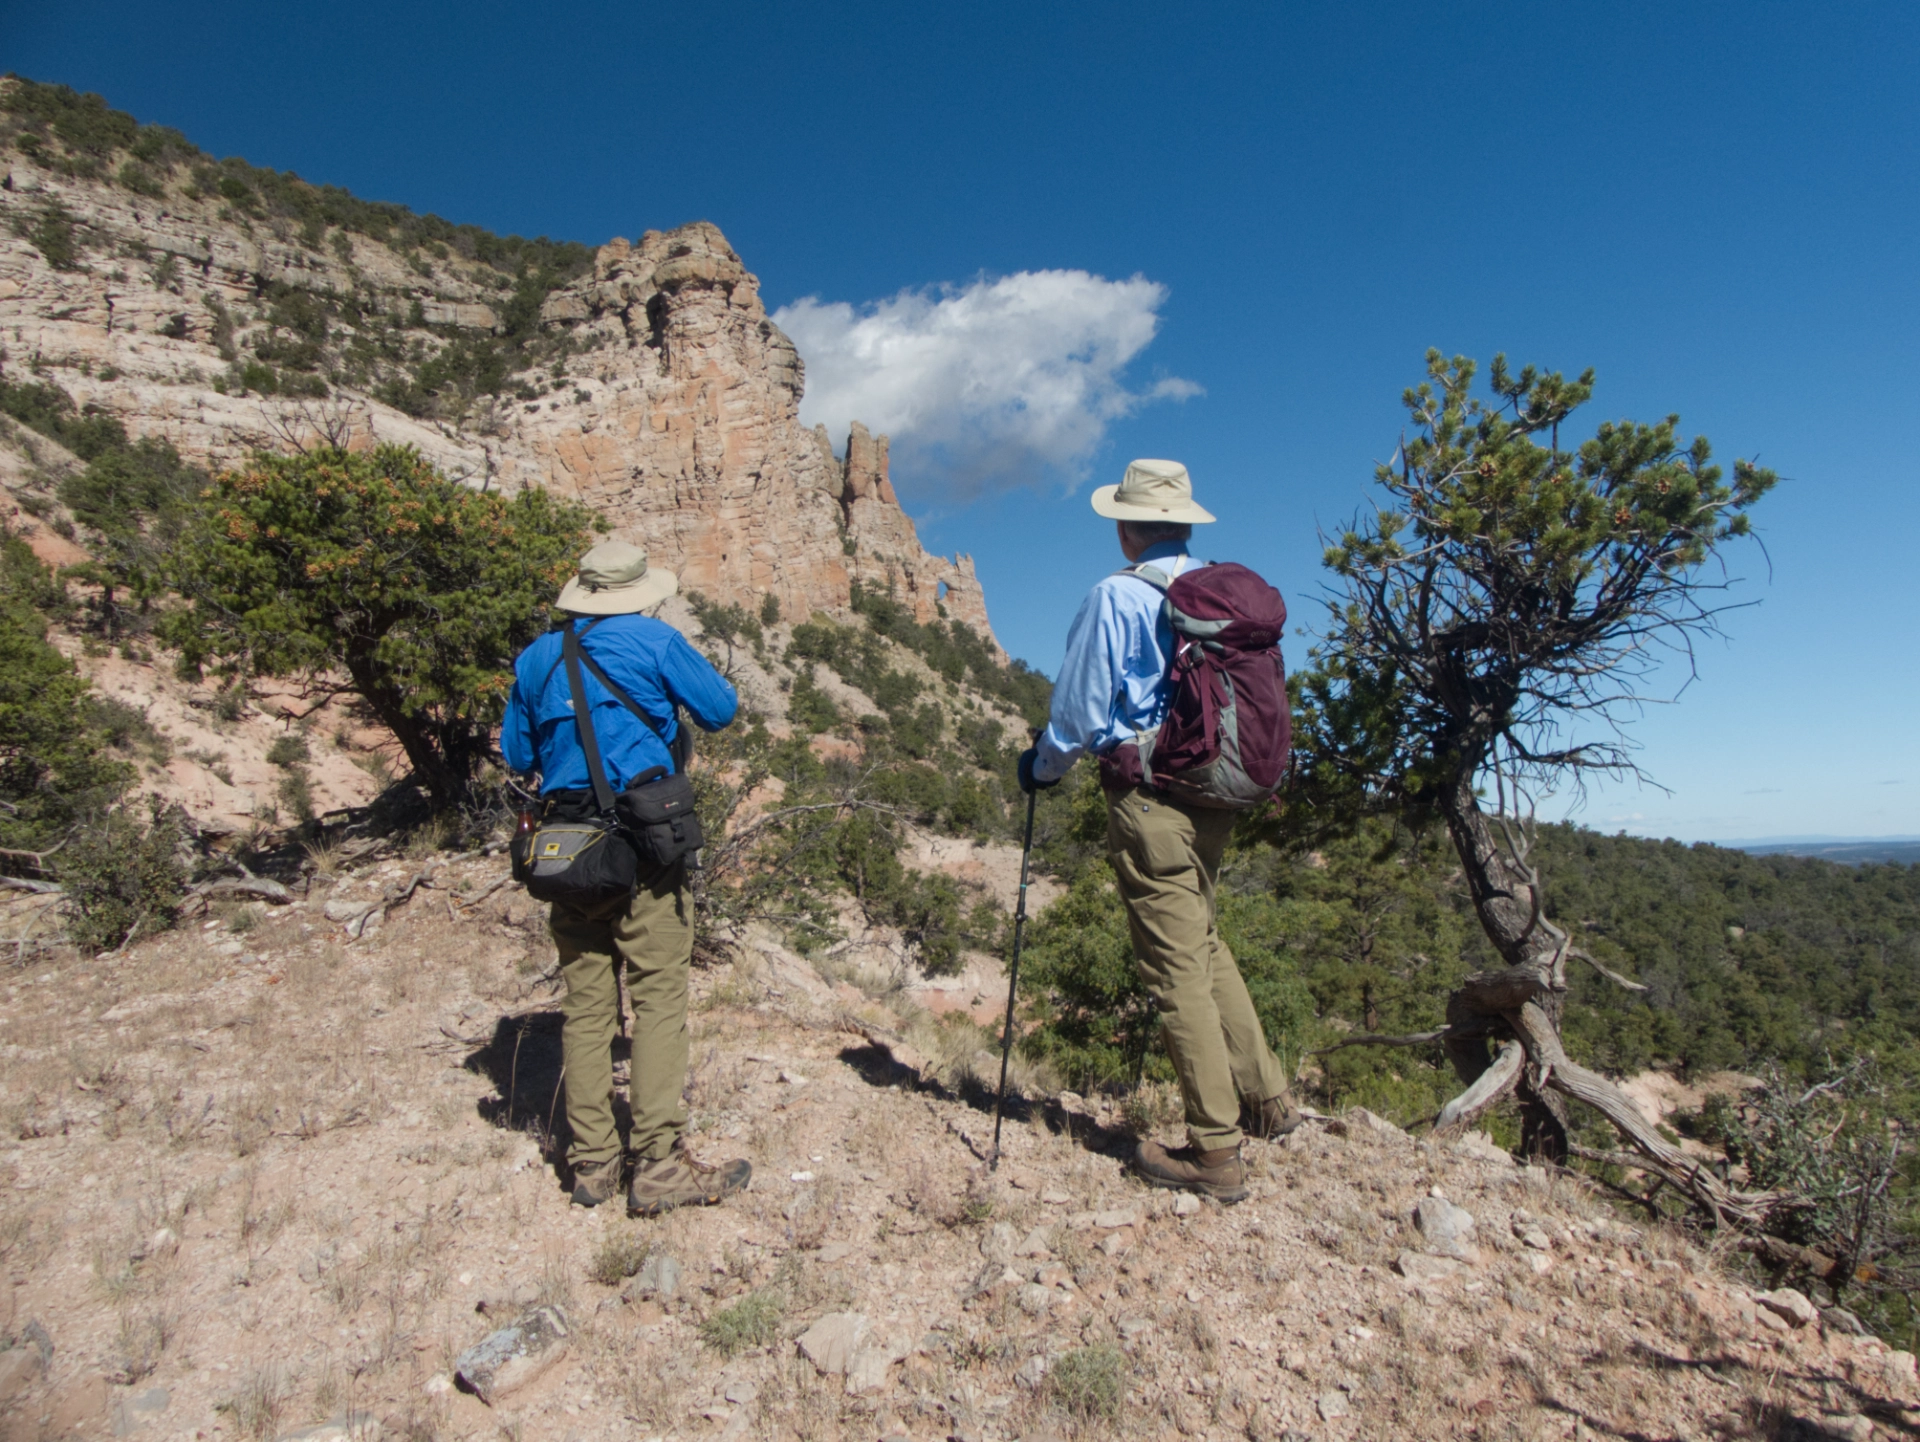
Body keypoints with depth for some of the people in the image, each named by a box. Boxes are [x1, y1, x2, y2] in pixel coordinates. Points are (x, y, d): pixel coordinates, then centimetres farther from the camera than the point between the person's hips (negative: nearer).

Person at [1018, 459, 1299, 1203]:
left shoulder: (1116, 596, -11)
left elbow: (1081, 708, -8)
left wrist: (1042, 766, 9)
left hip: (1148, 797, -7)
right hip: (1216, 792, 7)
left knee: (1175, 967, 1)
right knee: (1202, 943, 23)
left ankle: (1216, 1152, 11)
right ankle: (1265, 1097, 30)